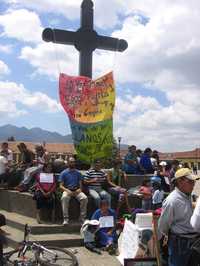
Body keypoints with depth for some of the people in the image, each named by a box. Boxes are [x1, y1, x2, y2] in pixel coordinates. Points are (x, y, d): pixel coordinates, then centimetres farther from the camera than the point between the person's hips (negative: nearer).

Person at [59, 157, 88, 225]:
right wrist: (67, 190, -17)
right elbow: (61, 186, 1)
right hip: (67, 190, -2)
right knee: (64, 198, -36)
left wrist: (80, 189, -10)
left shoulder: (78, 173, 14)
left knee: (84, 198, -28)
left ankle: (82, 217, -19)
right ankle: (66, 218, -30)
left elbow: (80, 184, 13)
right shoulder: (63, 173, 6)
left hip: (76, 190, 2)